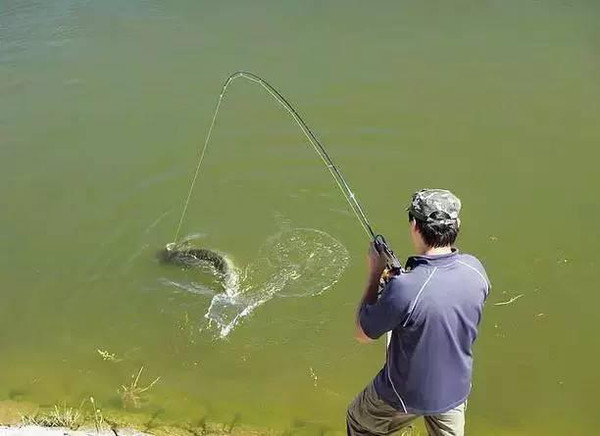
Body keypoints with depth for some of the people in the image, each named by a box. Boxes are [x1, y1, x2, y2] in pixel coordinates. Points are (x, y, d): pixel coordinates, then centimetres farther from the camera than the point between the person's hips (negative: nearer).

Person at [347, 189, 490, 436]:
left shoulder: (404, 289, -36)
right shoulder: (474, 268, -17)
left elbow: (362, 333, -18)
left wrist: (375, 273, -11)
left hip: (406, 396, -5)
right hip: (456, 389, 5)